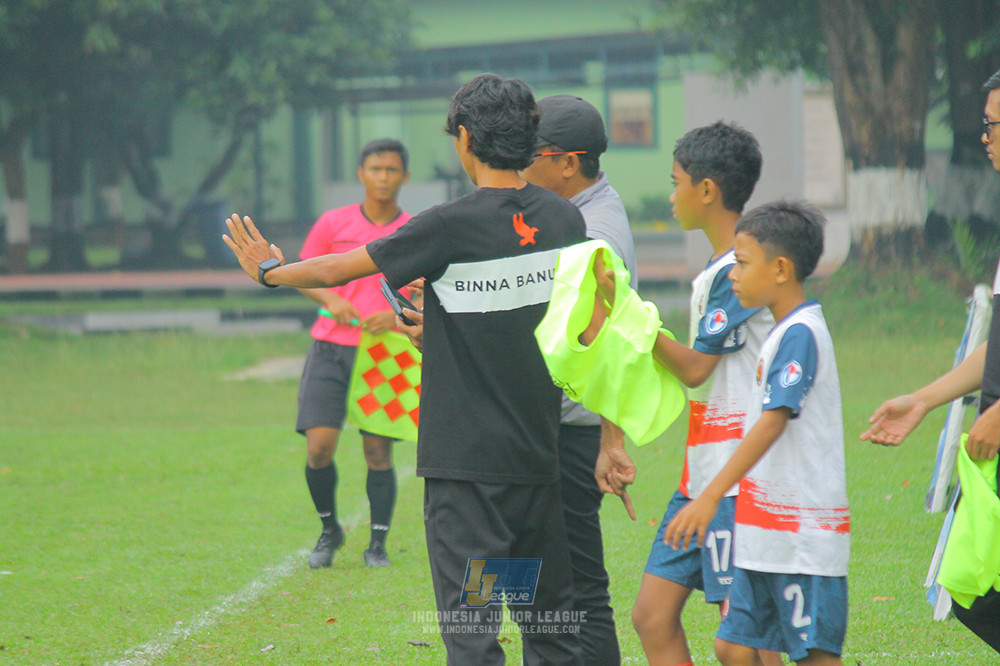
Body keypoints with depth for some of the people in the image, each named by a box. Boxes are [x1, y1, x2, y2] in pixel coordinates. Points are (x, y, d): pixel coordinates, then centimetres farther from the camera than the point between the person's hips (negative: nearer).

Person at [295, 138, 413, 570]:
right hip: (331, 348, 0)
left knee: (378, 451, -3)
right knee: (319, 446, -9)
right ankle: (329, 530, 14)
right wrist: (330, 300, -8)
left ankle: (377, 544, 10)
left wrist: (397, 315, -15)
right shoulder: (333, 224, 4)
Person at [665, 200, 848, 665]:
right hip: (767, 537, 10)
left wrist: (711, 496, -26)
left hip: (803, 537, -10)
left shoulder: (800, 333, -14)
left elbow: (772, 422, -22)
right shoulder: (785, 333, 16)